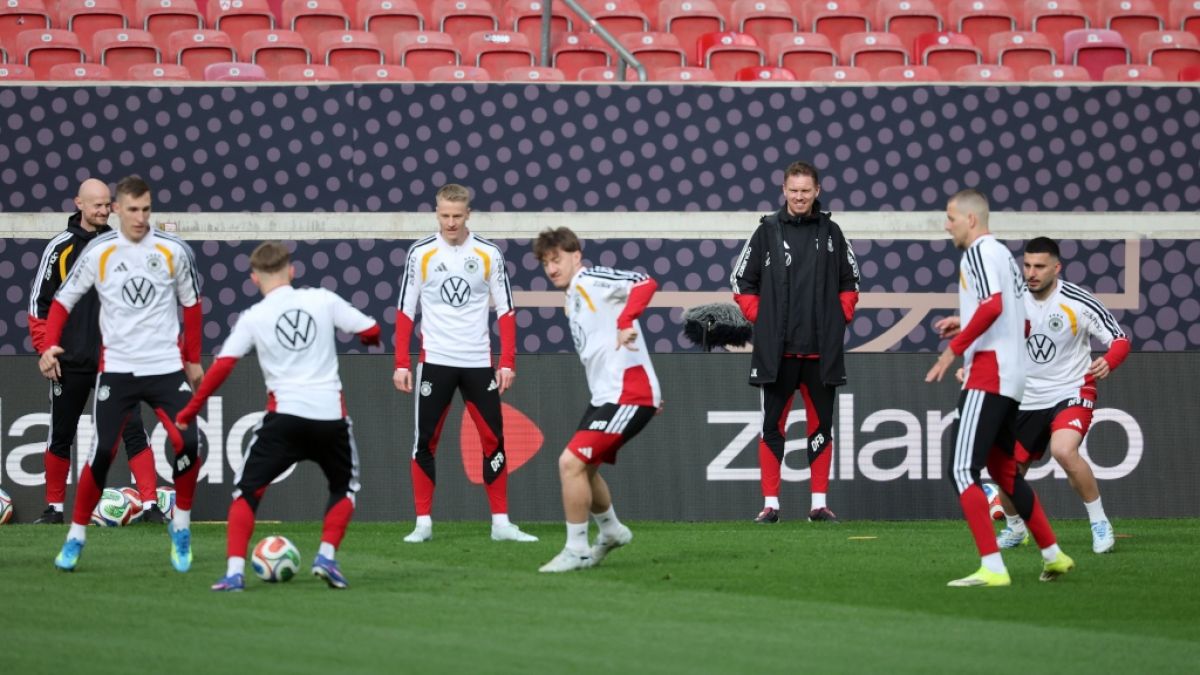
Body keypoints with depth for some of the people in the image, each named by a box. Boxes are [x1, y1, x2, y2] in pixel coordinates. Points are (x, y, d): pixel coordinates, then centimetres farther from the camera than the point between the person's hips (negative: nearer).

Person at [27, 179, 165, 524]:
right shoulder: (61, 247, -1)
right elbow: (39, 301, 1)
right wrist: (46, 349, -6)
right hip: (71, 361, -1)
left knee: (133, 429, -8)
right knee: (61, 435, 7)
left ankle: (150, 505, -9)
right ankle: (54, 507, 20)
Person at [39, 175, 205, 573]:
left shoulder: (173, 251, -1)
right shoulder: (98, 253, -3)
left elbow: (191, 305, 12)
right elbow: (64, 300, 6)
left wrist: (193, 360, 15)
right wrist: (49, 346, -8)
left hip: (167, 367, 1)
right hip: (117, 369, -1)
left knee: (187, 444, -13)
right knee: (103, 452, -7)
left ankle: (181, 527, 9)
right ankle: (76, 536, 8)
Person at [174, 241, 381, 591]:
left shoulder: (253, 318, 1)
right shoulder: (324, 300, 3)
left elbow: (221, 367, -3)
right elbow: (371, 331, 5)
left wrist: (190, 411, 5)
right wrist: (369, 337, 31)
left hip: (285, 415, -1)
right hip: (330, 415, 1)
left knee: (247, 490, 8)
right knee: (344, 487, 25)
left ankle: (235, 571, -6)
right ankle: (327, 556, 8)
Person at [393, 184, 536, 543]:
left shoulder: (488, 254, 1)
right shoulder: (421, 254, 0)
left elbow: (506, 310, 4)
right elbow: (405, 311, 4)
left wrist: (507, 363, -4)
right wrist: (401, 364, -2)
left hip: (478, 361, 1)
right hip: (435, 361, 0)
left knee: (493, 440, 0)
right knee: (425, 442, -1)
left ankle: (501, 523, 6)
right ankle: (423, 523, 6)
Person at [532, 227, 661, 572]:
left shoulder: (589, 281, -10)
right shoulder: (574, 298, 19)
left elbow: (646, 284, -25)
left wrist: (625, 321, -37)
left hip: (627, 394, -11)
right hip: (605, 396, 11)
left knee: (571, 463, -16)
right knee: (584, 467, 23)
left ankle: (576, 550, -7)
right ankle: (611, 531, 44)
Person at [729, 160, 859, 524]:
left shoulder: (830, 232, 6)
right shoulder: (768, 231, 2)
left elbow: (850, 281, 16)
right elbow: (741, 281, 7)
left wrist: (841, 318, 5)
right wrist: (759, 320, 0)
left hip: (822, 350, 2)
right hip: (776, 350, -1)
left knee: (821, 425, 6)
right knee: (772, 426, 0)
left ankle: (819, 503, 11)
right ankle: (770, 503, 3)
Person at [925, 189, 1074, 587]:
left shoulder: (979, 252, -9)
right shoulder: (1003, 254, 20)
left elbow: (992, 305, -25)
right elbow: (1024, 323, 25)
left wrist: (954, 349, -20)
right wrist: (965, 324, 21)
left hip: (987, 376, -10)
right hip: (1011, 379, 10)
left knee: (961, 470, -12)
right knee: (1003, 471, 21)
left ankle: (992, 568, -20)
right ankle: (1053, 555, 25)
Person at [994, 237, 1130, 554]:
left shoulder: (1078, 302, -16)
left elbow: (1120, 340, -11)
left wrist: (1107, 362, -32)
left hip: (1071, 393, -5)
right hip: (1027, 399, 5)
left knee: (1063, 451, -31)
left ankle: (1100, 523, -14)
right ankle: (1015, 528, 35)